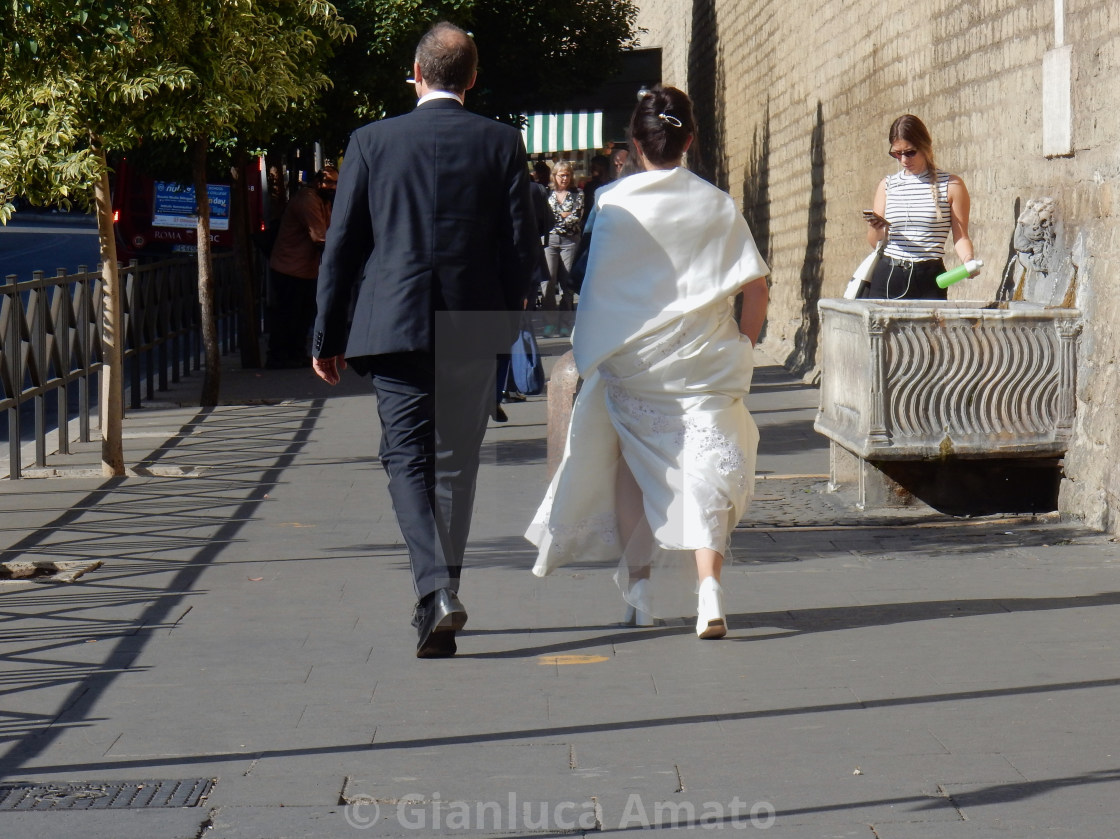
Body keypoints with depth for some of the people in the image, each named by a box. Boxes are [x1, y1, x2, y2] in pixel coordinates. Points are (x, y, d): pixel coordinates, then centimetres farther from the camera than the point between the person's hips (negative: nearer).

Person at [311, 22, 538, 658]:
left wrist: (328, 336, 8)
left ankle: (437, 588, -18)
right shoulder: (502, 144, 1)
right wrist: (507, 323, 15)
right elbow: (522, 245, 1)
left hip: (394, 325, -1)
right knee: (454, 465, 11)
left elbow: (343, 244, 2)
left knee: (407, 460, 2)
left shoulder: (373, 142, 0)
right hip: (474, 330, 1)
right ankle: (441, 602, 17)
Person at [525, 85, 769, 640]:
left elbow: (596, 290, -2)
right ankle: (708, 585, -21)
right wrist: (742, 350, 8)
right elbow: (755, 286, -2)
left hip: (631, 363, 0)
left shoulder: (613, 204, -4)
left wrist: (592, 355, 7)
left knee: (635, 467, 16)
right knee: (704, 467, -2)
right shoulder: (718, 206, 0)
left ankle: (639, 584, 24)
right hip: (703, 362, 0)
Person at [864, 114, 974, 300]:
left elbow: (960, 237, 4)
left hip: (928, 282, -3)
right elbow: (875, 242, 14)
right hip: (887, 277, 3)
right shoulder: (887, 185, 13)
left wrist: (967, 260, -16)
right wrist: (876, 229, -8)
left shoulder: (950, 185, 3)